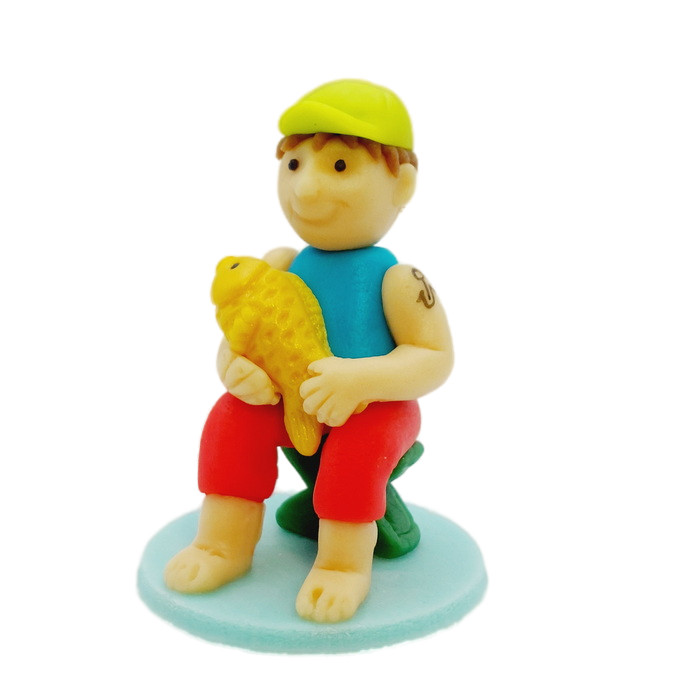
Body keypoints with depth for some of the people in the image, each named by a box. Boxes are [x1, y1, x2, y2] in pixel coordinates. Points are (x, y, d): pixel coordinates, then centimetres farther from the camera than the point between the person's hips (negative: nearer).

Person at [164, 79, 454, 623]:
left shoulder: (395, 279, -15)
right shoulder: (283, 267, -3)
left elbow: (436, 358, -18)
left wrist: (359, 380, -34)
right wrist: (237, 368, -27)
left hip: (376, 407, -4)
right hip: (288, 401, 5)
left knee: (361, 439, -33)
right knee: (233, 414, -15)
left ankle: (344, 559, -15)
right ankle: (227, 541, -3)